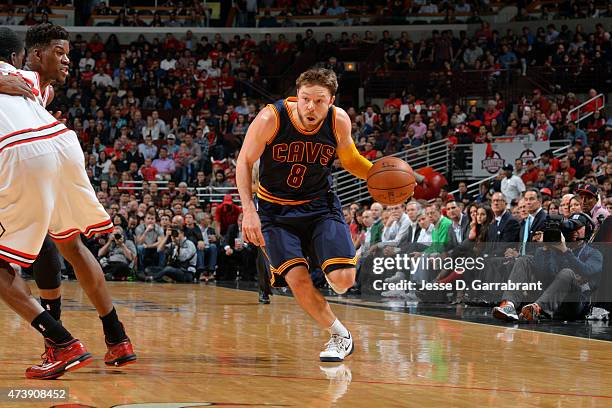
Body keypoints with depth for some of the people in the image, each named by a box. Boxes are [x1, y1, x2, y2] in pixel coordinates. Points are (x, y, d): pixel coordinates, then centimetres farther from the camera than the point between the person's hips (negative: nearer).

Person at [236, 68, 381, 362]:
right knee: (298, 280, -19)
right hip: (276, 208, -1)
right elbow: (245, 162, -9)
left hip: (319, 204, 1)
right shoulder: (271, 118, -22)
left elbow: (349, 159, 7)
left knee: (343, 280, -17)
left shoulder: (339, 121, -14)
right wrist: (248, 209, -19)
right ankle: (340, 336, 5)